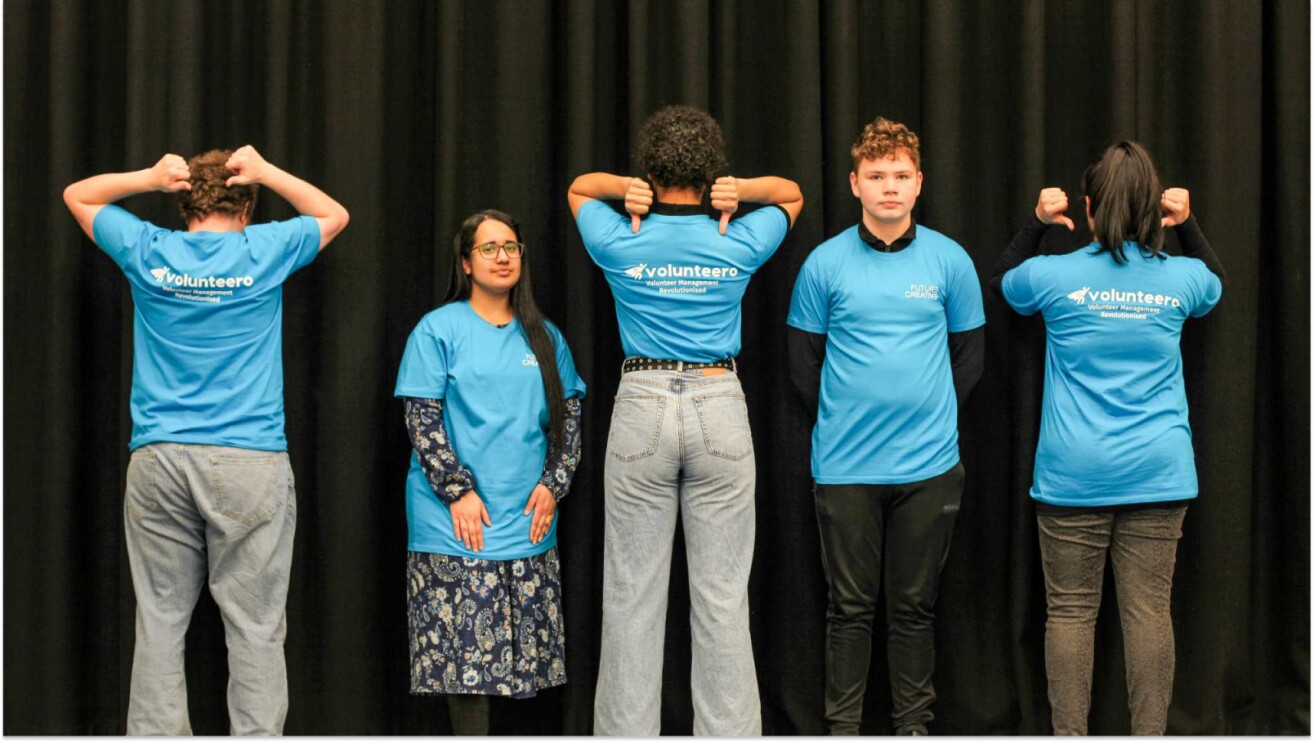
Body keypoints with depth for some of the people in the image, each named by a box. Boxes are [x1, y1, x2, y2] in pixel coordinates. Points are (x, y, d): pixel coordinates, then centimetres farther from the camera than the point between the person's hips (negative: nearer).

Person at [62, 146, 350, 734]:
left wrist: (150, 178, 9)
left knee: (160, 620, 6)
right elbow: (335, 215, 21)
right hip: (250, 464, -2)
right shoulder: (263, 251, 2)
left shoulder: (148, 252, 6)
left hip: (159, 460, 2)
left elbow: (77, 195, 24)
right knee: (254, 626, 0)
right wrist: (266, 173, 10)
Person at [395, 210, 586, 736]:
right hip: (458, 521, -4)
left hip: (528, 519, 4)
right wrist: (458, 492, -12)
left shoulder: (544, 336, 14)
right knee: (464, 645, -5)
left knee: (524, 647, 4)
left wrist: (553, 484, 0)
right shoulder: (439, 329, 0)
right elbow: (422, 420, -5)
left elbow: (569, 414, 14)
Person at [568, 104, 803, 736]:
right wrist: (738, 189, 1)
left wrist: (628, 187, 1)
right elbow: (793, 194, 19)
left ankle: (627, 730, 10)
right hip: (719, 406, 0)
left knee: (632, 596, 5)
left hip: (641, 406, 0)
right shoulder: (739, 244, -1)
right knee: (723, 597, 3)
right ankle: (728, 730, 7)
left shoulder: (620, 243, -1)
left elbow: (578, 186, 20)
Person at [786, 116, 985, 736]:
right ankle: (843, 726, 16)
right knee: (850, 606, 6)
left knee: (914, 605, 9)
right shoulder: (824, 264, -1)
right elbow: (803, 364, 7)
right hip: (846, 467, -1)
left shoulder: (950, 261, 2)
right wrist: (843, 422, 6)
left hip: (929, 464, 1)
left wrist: (932, 416, 6)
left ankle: (914, 723, 21)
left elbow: (969, 357, 11)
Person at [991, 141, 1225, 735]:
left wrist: (1038, 223, 14)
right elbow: (1215, 284, 27)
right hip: (1158, 474, 2)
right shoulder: (1179, 278, 1)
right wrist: (1188, 225, 18)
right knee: (1149, 611, 3)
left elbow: (1002, 281, 19)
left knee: (1071, 612, 5)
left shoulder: (1055, 275, -5)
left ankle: (1069, 735, 8)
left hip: (1075, 476, -1)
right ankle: (1150, 735, 7)